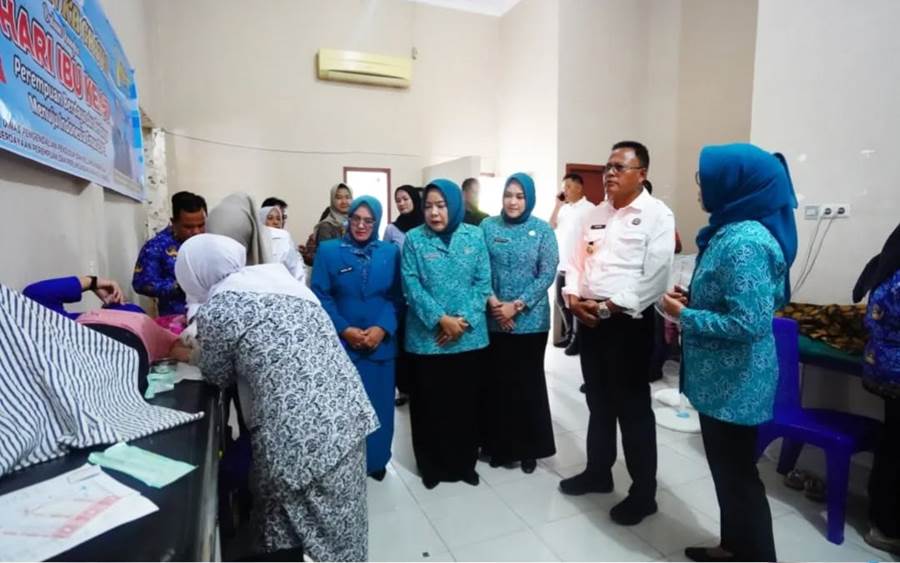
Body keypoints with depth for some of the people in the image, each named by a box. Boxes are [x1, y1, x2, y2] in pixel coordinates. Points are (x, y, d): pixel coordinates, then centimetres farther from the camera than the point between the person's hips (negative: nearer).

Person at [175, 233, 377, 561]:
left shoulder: (214, 311, -8)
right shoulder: (275, 273, 10)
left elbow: (220, 378, 8)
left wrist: (192, 354, 27)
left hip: (298, 435, -6)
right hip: (347, 411, 7)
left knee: (293, 530, 18)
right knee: (339, 525, 24)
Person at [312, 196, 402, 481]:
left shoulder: (391, 252, 3)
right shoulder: (328, 250, 0)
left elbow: (397, 297, 1)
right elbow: (320, 296, -4)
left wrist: (383, 328, -13)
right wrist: (344, 330, -14)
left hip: (380, 344, 1)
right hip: (340, 344, -1)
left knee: (378, 404, 10)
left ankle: (376, 460, 30)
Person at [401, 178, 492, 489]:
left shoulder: (475, 236, 2)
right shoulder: (413, 239, -2)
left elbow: (483, 282, 0)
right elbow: (411, 286, -8)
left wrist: (464, 320, -12)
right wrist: (441, 319, -16)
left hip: (469, 336, 2)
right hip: (427, 338, -1)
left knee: (466, 402, 13)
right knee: (429, 404, 9)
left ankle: (465, 463, 32)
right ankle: (431, 466, 29)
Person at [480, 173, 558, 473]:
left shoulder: (542, 230, -1)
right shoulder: (487, 226, 2)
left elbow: (547, 274, -5)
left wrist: (517, 305, -13)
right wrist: (492, 302, -13)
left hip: (531, 319, -1)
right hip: (493, 319, 1)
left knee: (528, 382, 9)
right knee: (496, 381, 8)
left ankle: (529, 448, 27)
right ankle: (498, 445, 27)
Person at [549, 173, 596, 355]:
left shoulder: (589, 208, -8)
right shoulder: (564, 208, 13)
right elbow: (550, 227, 7)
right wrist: (557, 205, 0)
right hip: (561, 265, 7)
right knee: (561, 302, 15)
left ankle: (577, 339, 14)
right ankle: (568, 334, 30)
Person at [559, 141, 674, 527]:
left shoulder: (656, 215, -7)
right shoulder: (596, 215, 14)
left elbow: (654, 277, -16)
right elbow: (577, 261, 14)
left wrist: (608, 307, -17)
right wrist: (574, 297, -4)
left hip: (628, 321, -6)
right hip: (588, 318, 7)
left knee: (633, 408, 4)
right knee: (599, 401, 18)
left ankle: (643, 492, 21)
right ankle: (598, 472, 35)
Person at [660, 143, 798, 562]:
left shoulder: (745, 241, -23)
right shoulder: (733, 231, 8)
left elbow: (750, 323, -28)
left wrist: (685, 316, -17)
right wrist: (692, 301, 4)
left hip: (734, 383, -10)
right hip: (721, 379, 10)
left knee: (736, 473, 8)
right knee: (728, 469, 22)